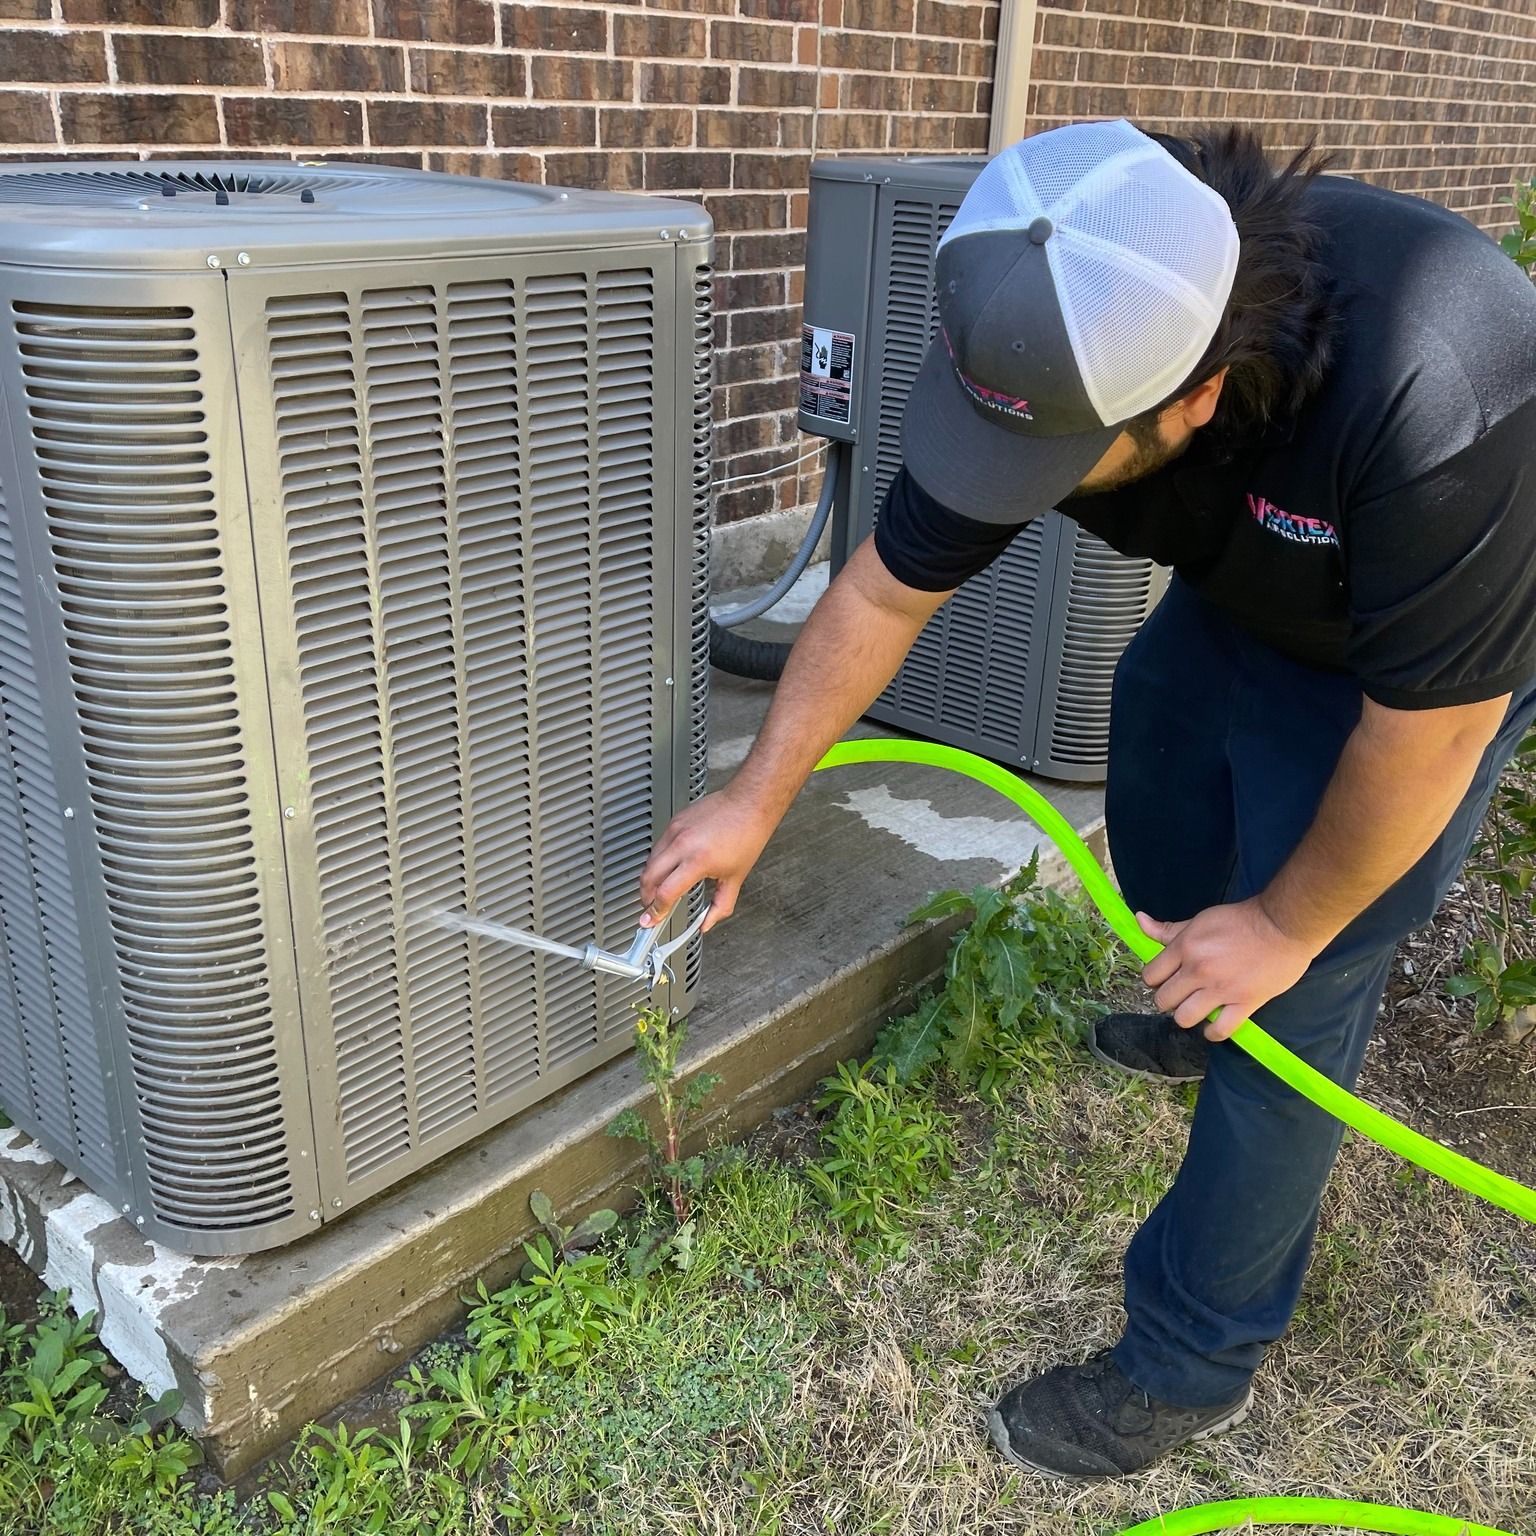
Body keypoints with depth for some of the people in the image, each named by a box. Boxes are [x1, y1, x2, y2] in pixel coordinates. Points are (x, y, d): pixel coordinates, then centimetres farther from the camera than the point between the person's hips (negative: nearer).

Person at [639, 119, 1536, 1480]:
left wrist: (1290, 924, -17)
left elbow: (1427, 727, -31)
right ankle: (1206, 1020, 53)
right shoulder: (1065, 349, -28)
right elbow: (887, 590, -15)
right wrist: (756, 801, -8)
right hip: (1241, 596, 6)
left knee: (1289, 998, -6)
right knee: (1161, 854, 19)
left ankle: (1194, 1363, 13)